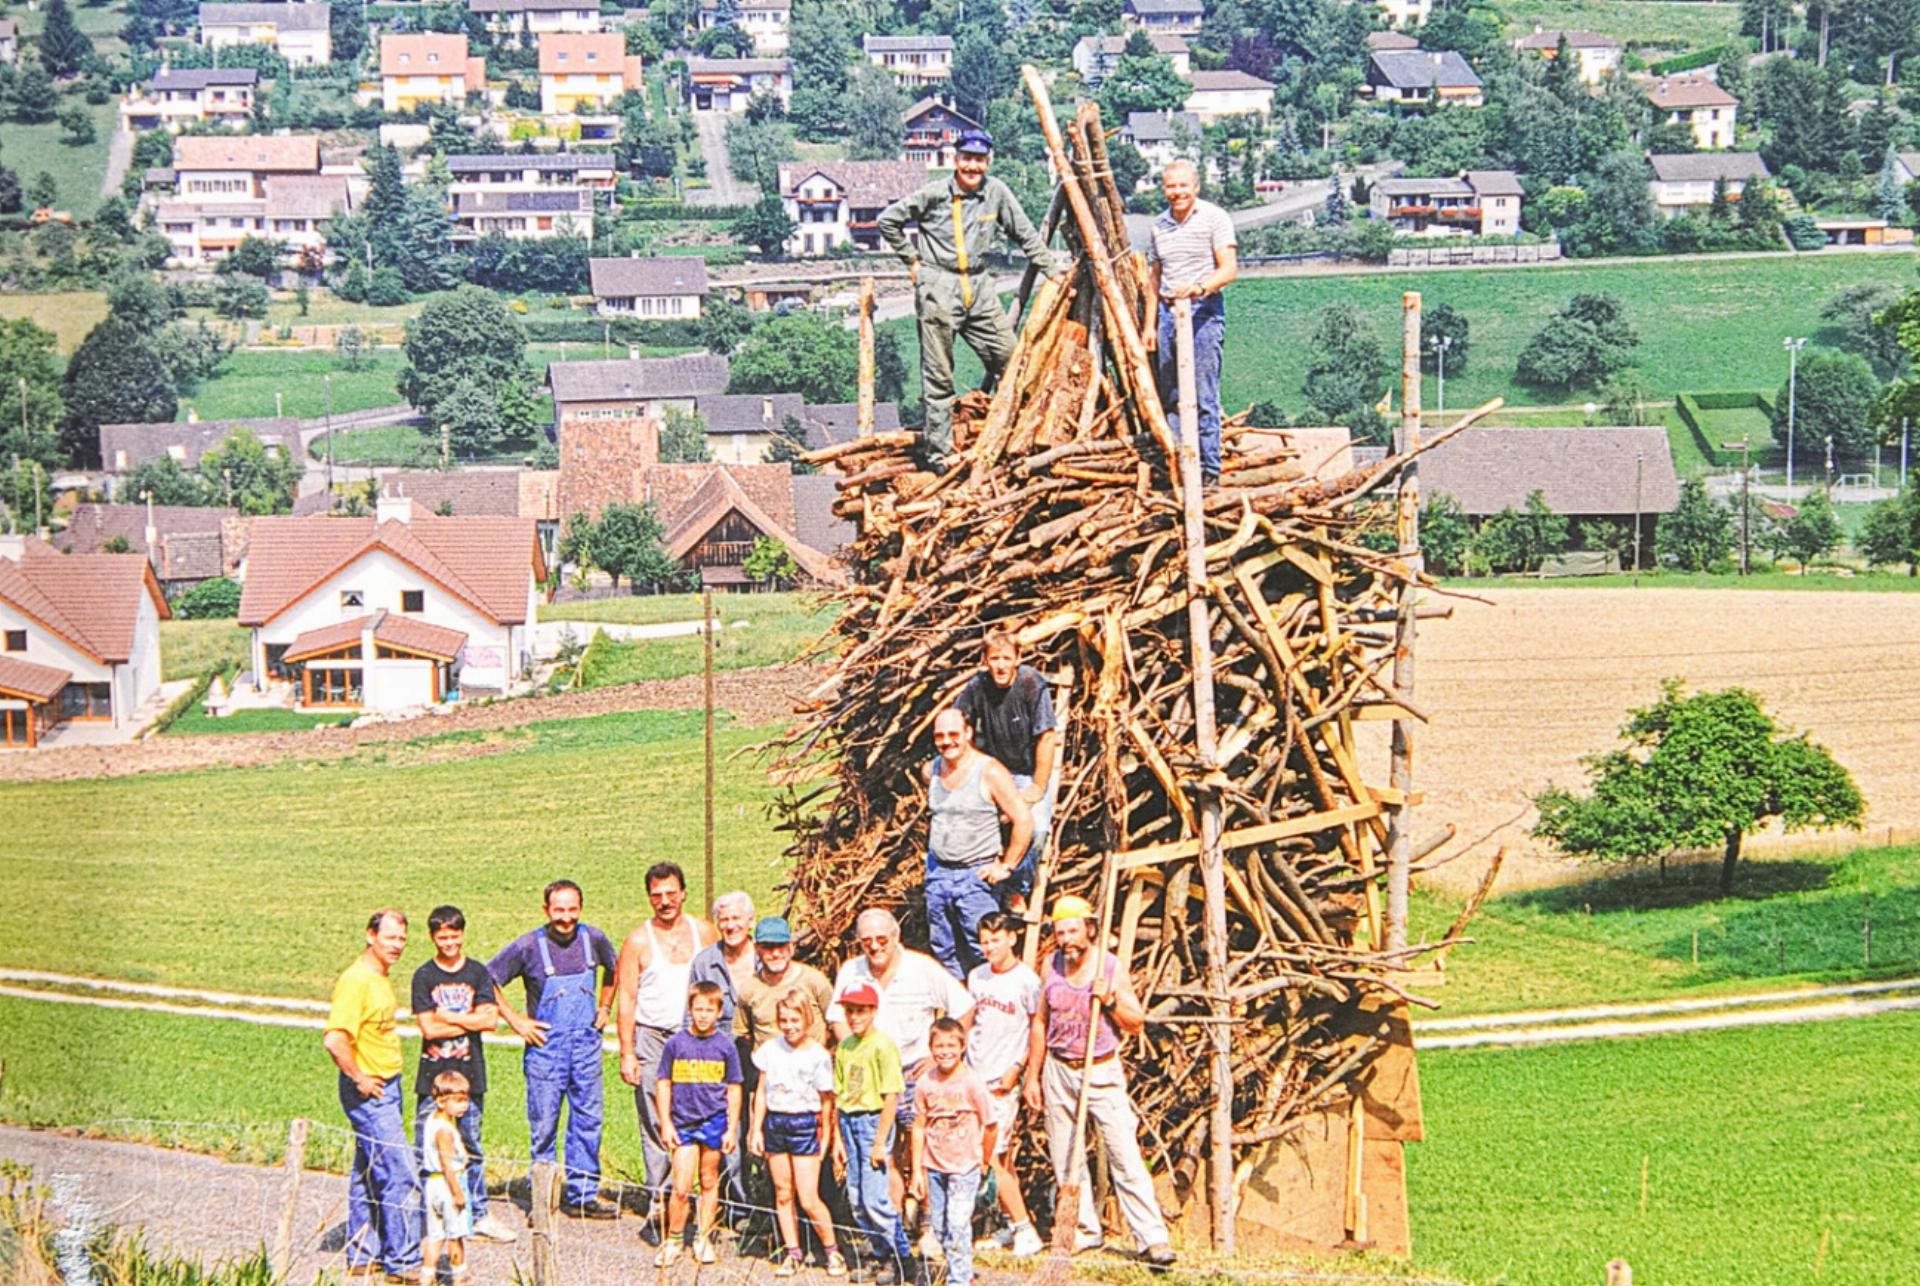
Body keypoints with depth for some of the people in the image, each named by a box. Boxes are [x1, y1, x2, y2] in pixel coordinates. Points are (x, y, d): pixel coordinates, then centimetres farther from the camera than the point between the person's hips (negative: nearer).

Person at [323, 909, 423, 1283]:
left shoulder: (381, 979, 12)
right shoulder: (356, 981, -19)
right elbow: (335, 1040, -28)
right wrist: (359, 1079, -19)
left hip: (386, 1087, 10)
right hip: (369, 1093, -10)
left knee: (368, 1175, 15)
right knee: (401, 1175, -9)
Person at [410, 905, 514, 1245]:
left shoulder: (477, 973, 5)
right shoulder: (424, 976, 0)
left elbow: (490, 1019, -4)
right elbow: (428, 1028, -8)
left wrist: (448, 1017, -8)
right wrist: (470, 1021, -8)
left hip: (469, 1073, 2)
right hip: (433, 1074, -2)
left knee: (471, 1149, 9)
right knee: (428, 1152, -2)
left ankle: (479, 1215, 17)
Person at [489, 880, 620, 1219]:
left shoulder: (594, 940, 1)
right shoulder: (528, 946, -9)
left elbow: (613, 969, 24)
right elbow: (488, 980, -3)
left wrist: (604, 1007, 14)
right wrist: (515, 1020, -5)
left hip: (587, 1042, 3)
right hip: (545, 1044, -3)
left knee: (588, 1120, 6)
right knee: (544, 1124, 0)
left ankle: (583, 1195, 13)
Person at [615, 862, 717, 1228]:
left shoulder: (703, 932, 8)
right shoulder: (638, 941, 2)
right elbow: (627, 999, 1)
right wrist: (627, 1054, -6)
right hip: (653, 1039, -2)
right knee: (656, 1125, -4)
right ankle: (658, 1207, -1)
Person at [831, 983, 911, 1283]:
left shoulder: (882, 1045, -12)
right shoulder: (844, 1047, 10)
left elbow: (891, 1097, -14)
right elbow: (840, 1094, 14)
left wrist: (880, 1142, -16)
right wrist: (838, 1140, 12)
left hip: (874, 1119, -7)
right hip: (849, 1120, 7)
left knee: (875, 1197, -10)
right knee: (856, 1199, 8)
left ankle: (900, 1256, 3)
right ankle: (882, 1255, 19)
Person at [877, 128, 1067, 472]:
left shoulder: (997, 193, 3)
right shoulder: (934, 194, -6)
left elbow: (1025, 234, 13)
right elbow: (889, 220, 3)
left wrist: (1052, 267, 11)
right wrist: (912, 259, 3)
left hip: (978, 287, 4)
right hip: (938, 288, -4)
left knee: (1009, 359, 2)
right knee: (939, 375, -1)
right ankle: (939, 451, 4)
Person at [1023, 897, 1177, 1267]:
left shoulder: (1111, 968, -7)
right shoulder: (1051, 966, 2)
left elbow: (1137, 1024, -2)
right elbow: (1040, 1023, 12)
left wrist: (1110, 1001, -20)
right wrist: (1032, 1077, 12)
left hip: (1102, 1072, -4)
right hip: (1059, 1071, 4)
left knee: (1125, 1158, -9)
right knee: (1066, 1161, 5)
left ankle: (1153, 1238, -10)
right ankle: (1085, 1232, 16)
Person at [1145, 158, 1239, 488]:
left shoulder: (1214, 218, -4)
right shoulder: (1160, 225, 14)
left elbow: (1229, 269, -11)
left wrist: (1200, 287, -29)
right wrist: (1150, 324, 16)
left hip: (1204, 310, -6)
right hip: (1169, 311, 6)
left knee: (1203, 396, -9)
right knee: (1171, 396, 4)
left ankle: (1209, 473, -7)